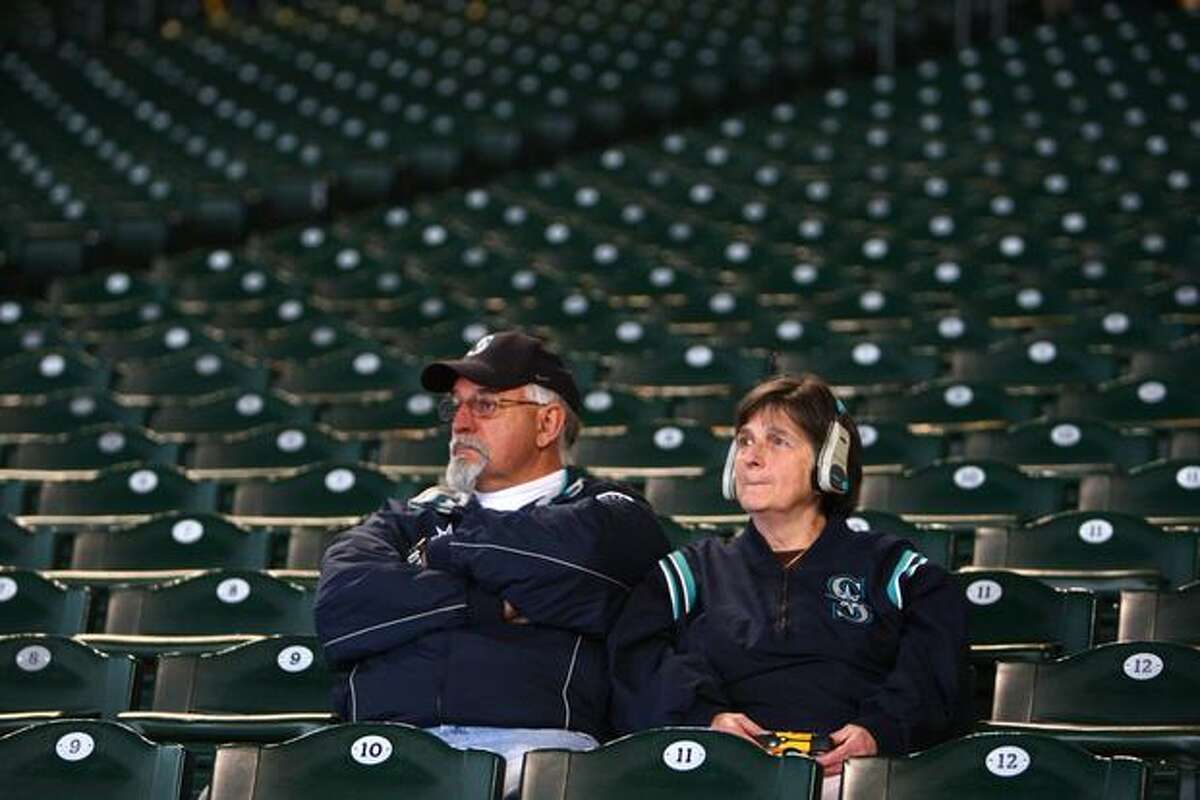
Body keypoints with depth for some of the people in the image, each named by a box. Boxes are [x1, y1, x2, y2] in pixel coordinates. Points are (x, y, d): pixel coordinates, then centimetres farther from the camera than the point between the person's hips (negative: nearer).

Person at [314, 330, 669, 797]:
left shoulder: (612, 515, 19)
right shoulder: (411, 518, 28)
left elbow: (576, 551, -7)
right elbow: (339, 605, 8)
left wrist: (443, 548, 9)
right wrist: (496, 607, 1)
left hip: (532, 739, -2)